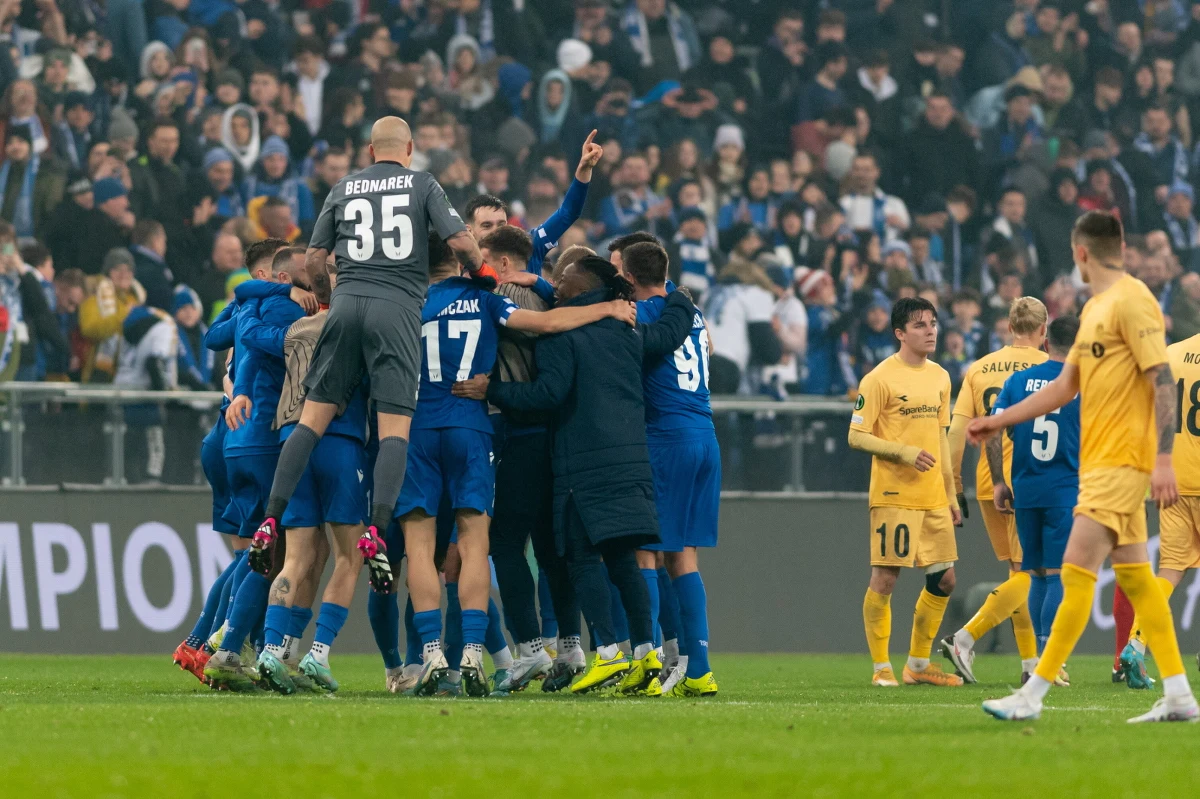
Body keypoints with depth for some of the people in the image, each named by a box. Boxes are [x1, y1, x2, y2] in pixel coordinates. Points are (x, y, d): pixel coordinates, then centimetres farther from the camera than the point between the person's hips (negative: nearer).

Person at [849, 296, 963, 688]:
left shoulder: (940, 377, 13)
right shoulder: (880, 379, -8)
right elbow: (856, 436, -9)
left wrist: (951, 494, 19)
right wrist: (904, 453, -20)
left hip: (933, 497, 7)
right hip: (893, 496, -7)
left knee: (944, 579, 7)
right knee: (885, 579, -5)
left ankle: (919, 663, 19)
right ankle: (881, 667, 4)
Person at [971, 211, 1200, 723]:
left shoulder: (1132, 301, -12)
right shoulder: (1095, 308, 17)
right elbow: (1065, 387, 24)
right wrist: (996, 422, 24)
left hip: (1121, 462, -10)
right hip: (1098, 462, 10)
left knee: (1077, 572, -10)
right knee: (1134, 576, 8)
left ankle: (1033, 695, -11)